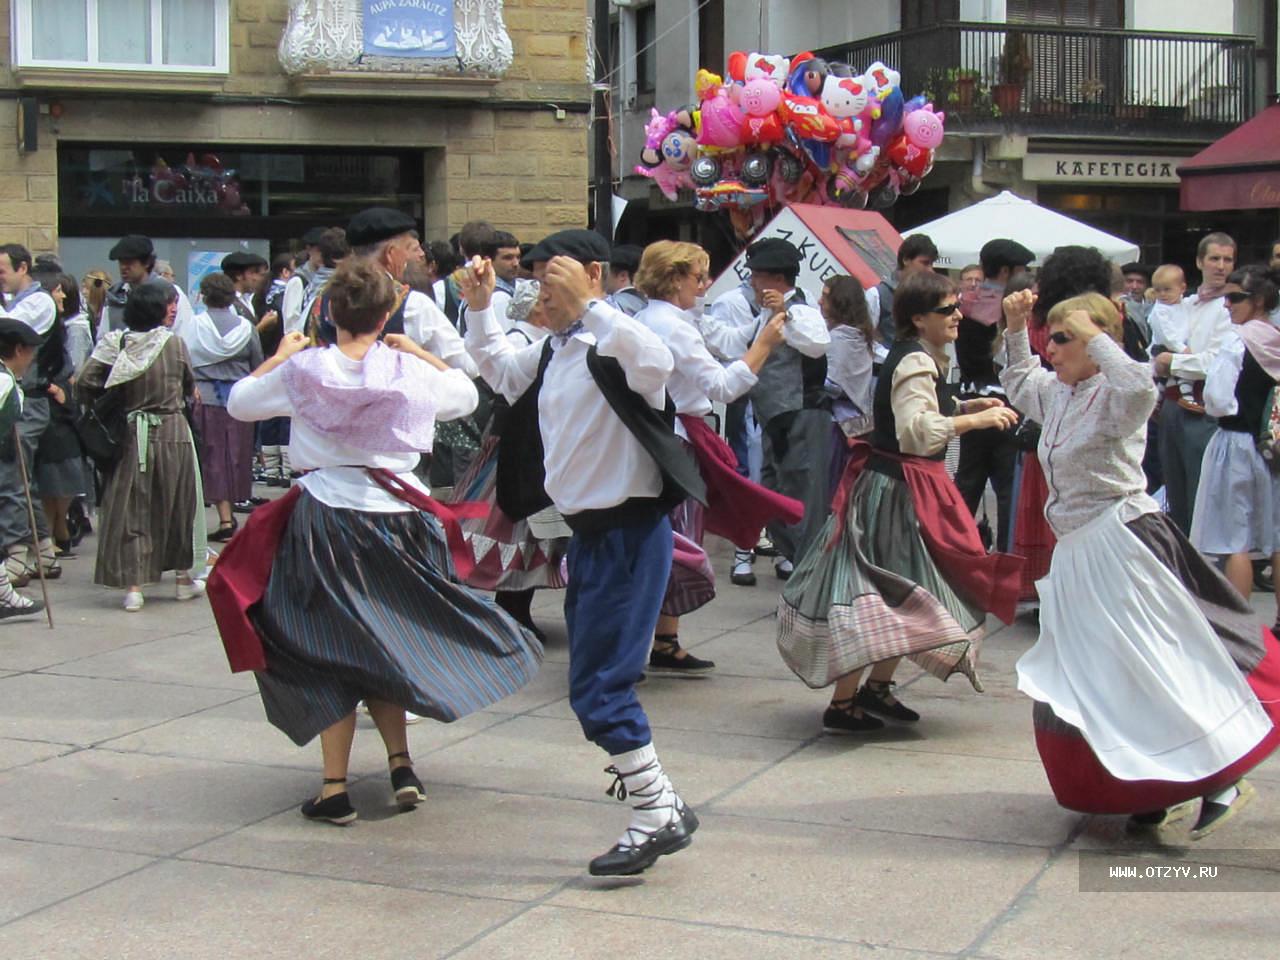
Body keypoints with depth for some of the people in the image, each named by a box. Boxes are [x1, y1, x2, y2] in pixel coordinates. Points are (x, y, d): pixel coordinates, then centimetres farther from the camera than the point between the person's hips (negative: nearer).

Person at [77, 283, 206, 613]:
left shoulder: (115, 343, -6)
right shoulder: (175, 343, -7)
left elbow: (85, 385, -11)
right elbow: (190, 387, 6)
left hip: (133, 434, 1)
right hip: (174, 432, 0)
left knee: (131, 508, 6)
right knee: (179, 502, 14)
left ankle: (133, 585, 1)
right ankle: (185, 577, 25)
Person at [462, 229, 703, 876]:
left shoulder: (614, 347, -14)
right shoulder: (552, 353, 13)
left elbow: (656, 363, -38)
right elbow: (498, 369, 33)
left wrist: (586, 306, -36)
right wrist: (479, 309, 20)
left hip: (628, 531, -10)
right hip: (590, 531, 10)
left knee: (599, 687, -10)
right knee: (596, 685, 14)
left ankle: (657, 815, 2)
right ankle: (663, 809, 24)